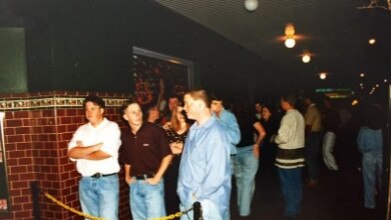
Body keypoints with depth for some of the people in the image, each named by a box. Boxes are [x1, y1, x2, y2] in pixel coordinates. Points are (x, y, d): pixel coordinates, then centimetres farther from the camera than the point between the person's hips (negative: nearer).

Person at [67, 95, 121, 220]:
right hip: (85, 181, 5)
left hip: (107, 180, -5)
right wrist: (96, 146, -14)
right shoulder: (81, 130, 11)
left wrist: (82, 153, -2)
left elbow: (106, 153, -17)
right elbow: (71, 153, -3)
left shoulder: (112, 127, -4)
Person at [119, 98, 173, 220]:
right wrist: (127, 176, 11)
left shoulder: (154, 130, -11)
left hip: (152, 182, -5)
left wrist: (157, 177, -11)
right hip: (134, 184, 6)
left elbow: (167, 155, -10)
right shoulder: (125, 137, 5)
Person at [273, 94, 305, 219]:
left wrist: (275, 139, -2)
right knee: (296, 182, 15)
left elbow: (283, 137, -22)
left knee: (287, 184, 2)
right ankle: (296, 208, 25)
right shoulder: (299, 115, 7)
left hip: (287, 153, -8)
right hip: (298, 151, 8)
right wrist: (278, 137, 17)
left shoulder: (288, 117, -18)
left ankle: (290, 211, 10)